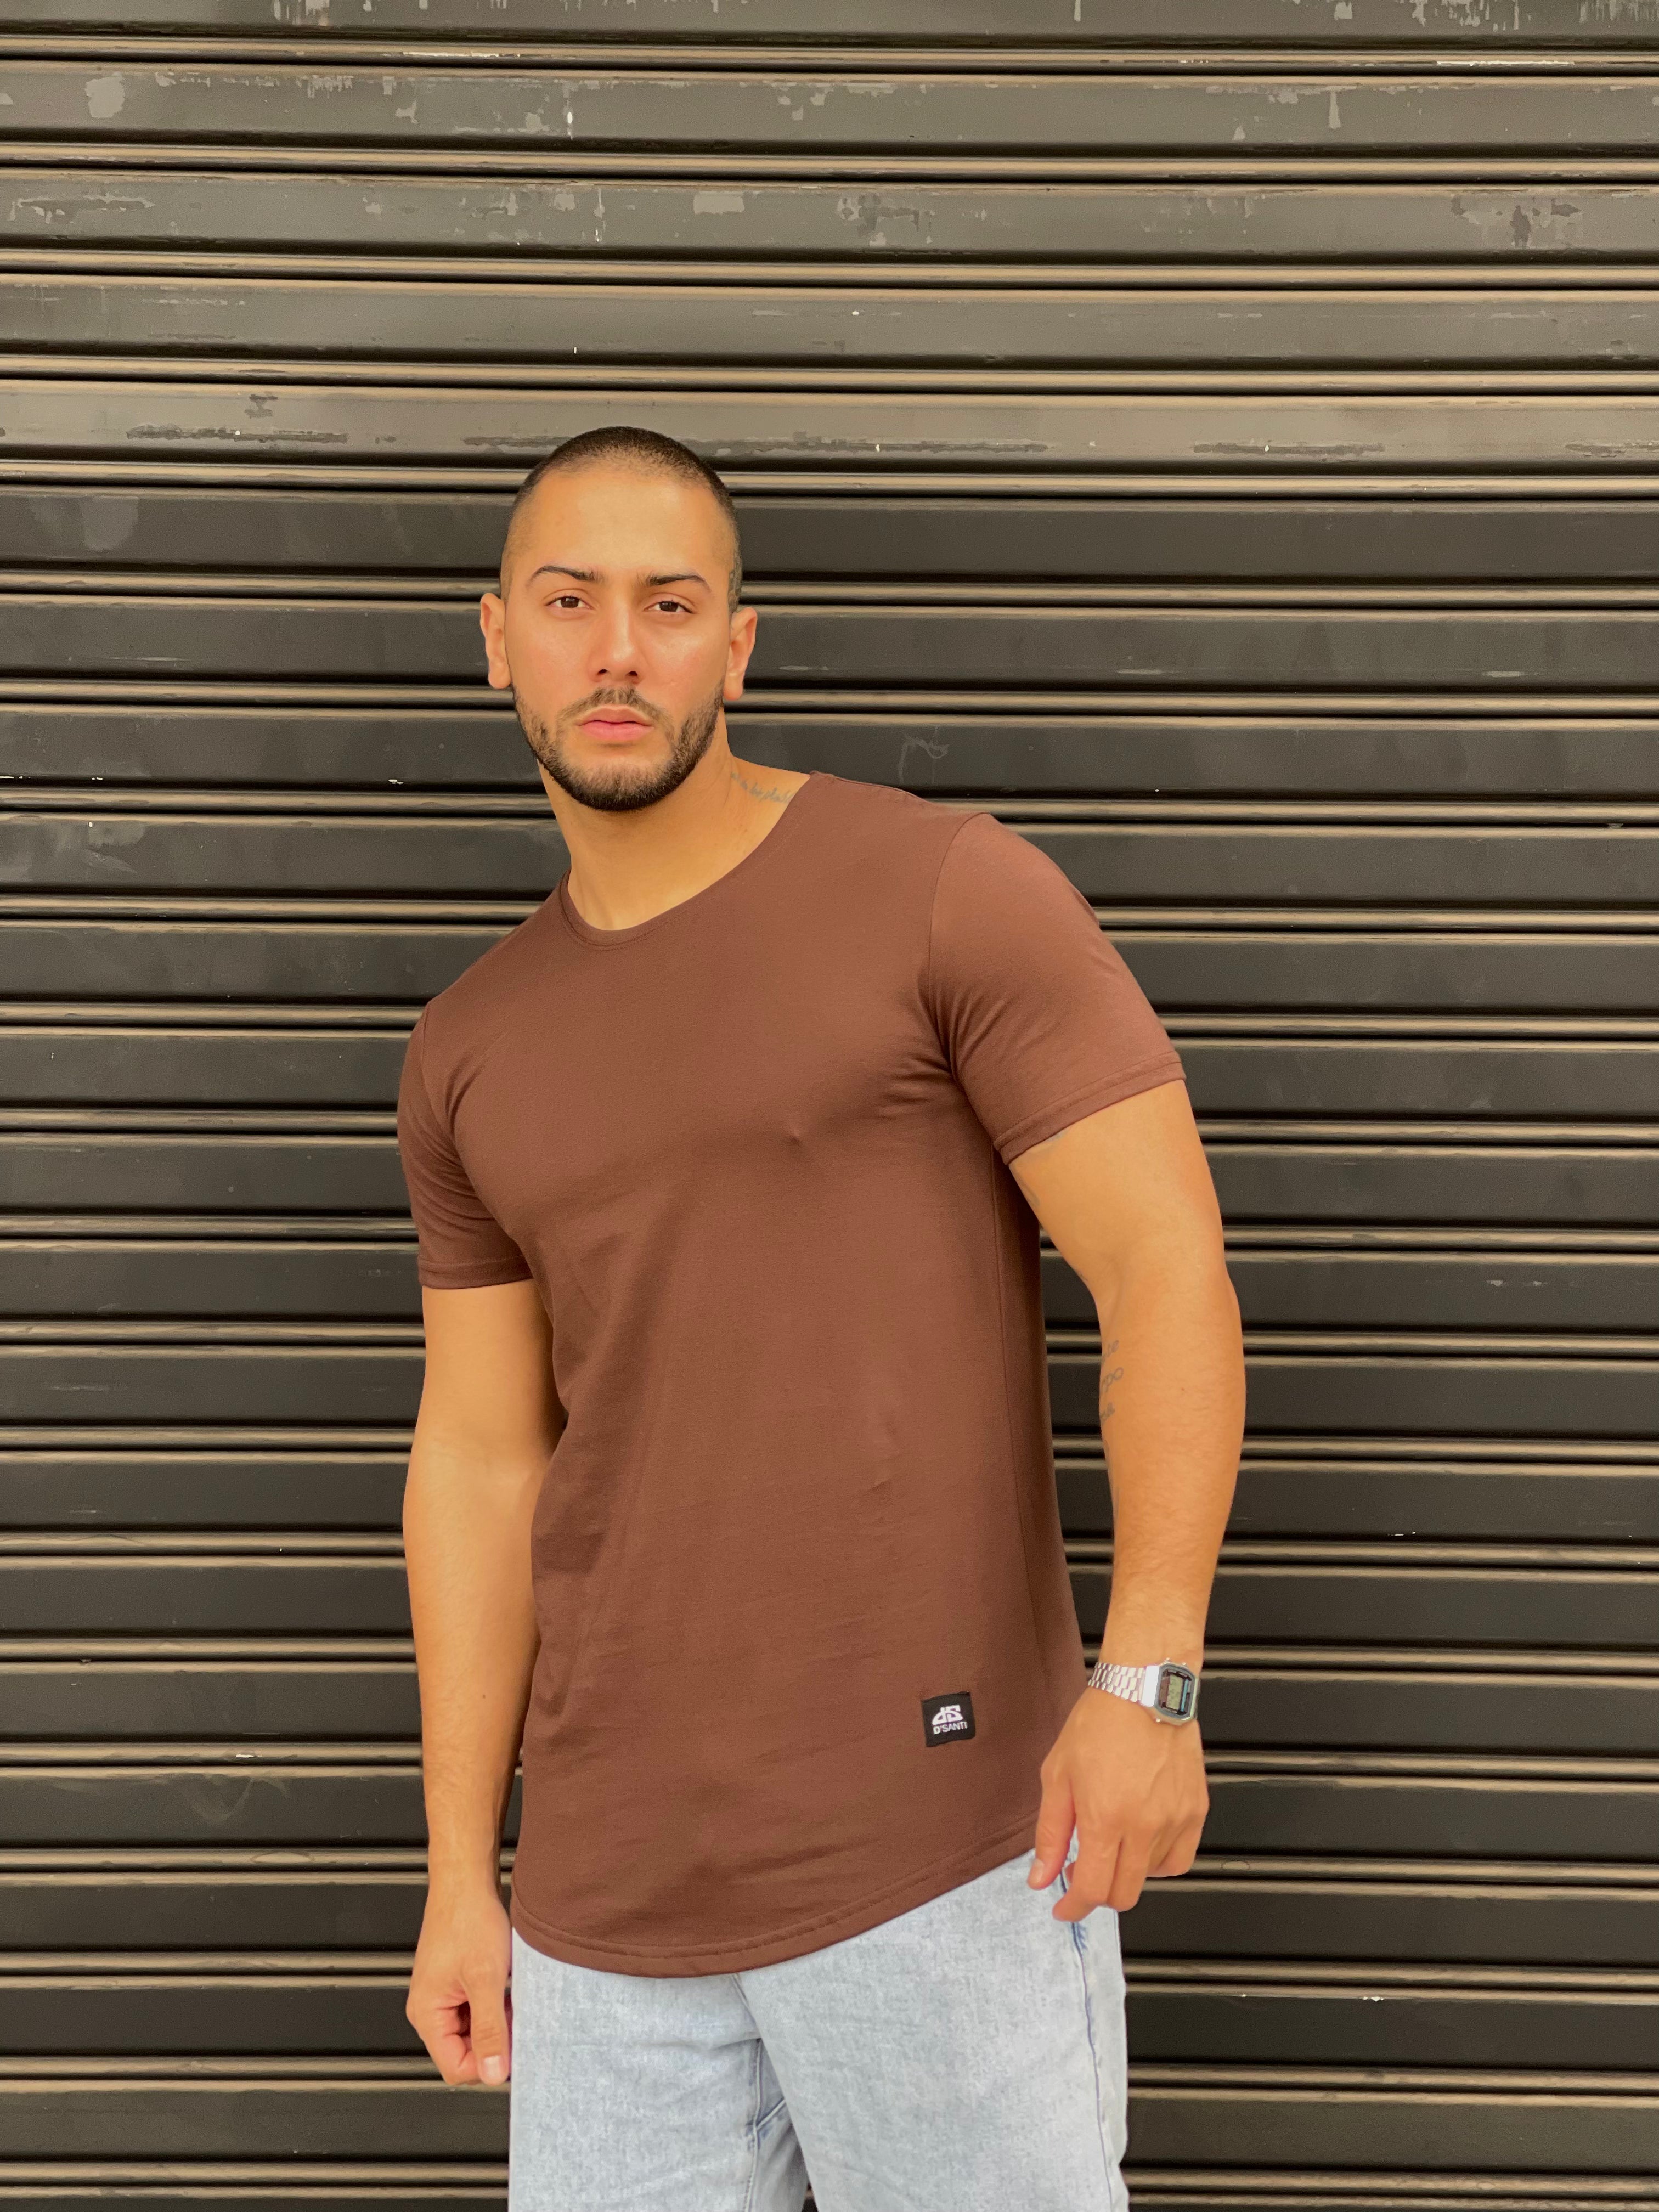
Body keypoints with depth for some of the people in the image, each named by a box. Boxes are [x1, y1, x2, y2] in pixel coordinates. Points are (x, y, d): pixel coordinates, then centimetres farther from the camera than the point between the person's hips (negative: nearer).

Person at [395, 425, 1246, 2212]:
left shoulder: (949, 889, -6)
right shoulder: (472, 1054, 10)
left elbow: (1167, 1266, -10)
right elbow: (480, 1456, 13)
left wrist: (1147, 1680, -18)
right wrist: (460, 1875, 12)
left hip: (938, 1843, -5)